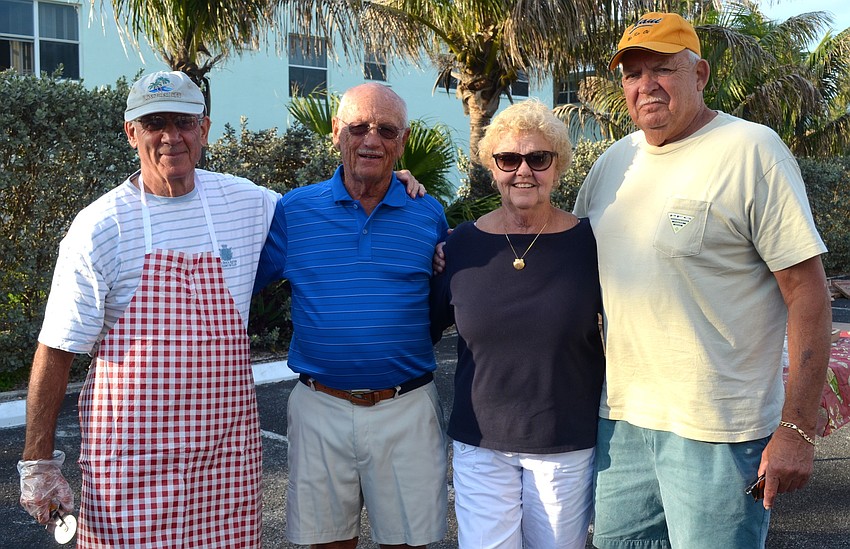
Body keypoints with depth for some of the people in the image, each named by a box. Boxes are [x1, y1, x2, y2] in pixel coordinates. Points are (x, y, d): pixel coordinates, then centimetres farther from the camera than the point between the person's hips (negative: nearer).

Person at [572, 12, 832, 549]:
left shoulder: (751, 150, -8)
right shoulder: (614, 161, 10)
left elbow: (807, 292, -11)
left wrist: (797, 428, -15)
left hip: (716, 431, -6)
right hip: (620, 419, 6)